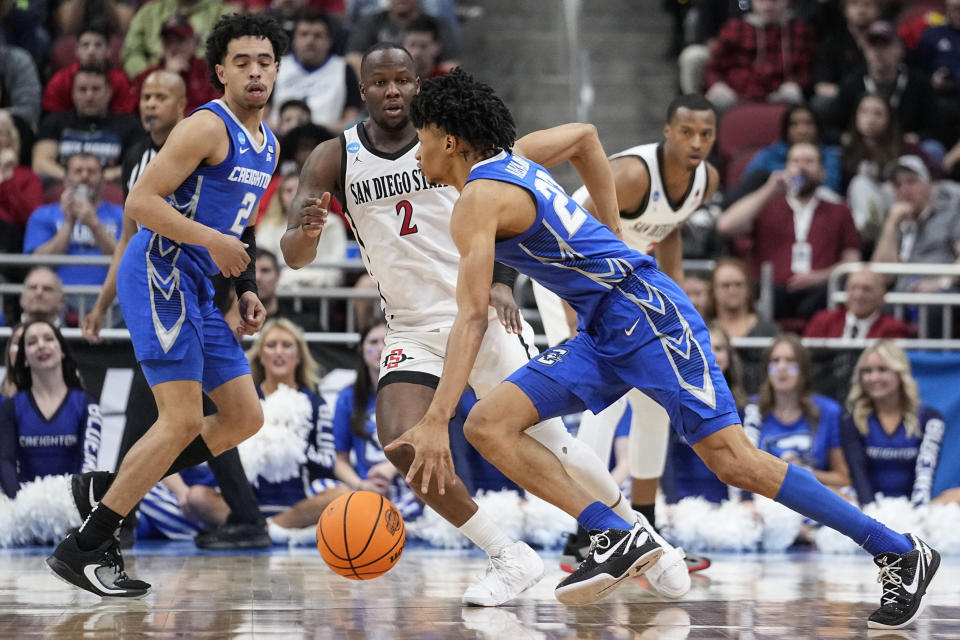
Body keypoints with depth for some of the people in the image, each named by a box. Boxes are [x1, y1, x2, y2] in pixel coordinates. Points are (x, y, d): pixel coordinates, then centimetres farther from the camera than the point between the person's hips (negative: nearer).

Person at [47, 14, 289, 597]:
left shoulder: (268, 145, 16)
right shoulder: (209, 127, -13)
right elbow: (140, 201, -18)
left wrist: (246, 289, 18)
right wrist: (212, 241, -25)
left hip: (196, 288, 10)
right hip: (160, 272, -10)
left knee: (245, 418, 9)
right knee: (184, 421, -16)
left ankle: (113, 494, 15)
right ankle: (82, 549, -12)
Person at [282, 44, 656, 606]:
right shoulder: (335, 159, -2)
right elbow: (294, 257, -7)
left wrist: (501, 280, -20)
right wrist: (308, 230, -31)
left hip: (483, 311, -2)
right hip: (413, 326, 2)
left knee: (544, 439, -6)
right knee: (401, 439, -20)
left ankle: (632, 527, 22)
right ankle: (510, 560, -7)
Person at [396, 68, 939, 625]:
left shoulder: (478, 199, -13)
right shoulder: (509, 162, 15)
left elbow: (472, 318, -24)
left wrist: (435, 421, -29)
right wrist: (610, 242, 36)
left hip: (646, 311, -10)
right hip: (604, 335, 10)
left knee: (732, 459, -14)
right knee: (488, 425, -4)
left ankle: (903, 554, -6)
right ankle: (617, 537, -14)